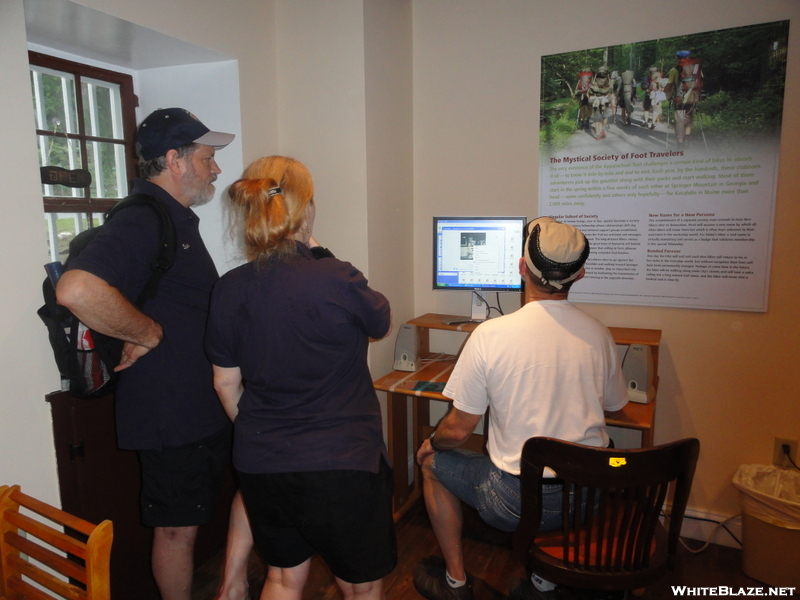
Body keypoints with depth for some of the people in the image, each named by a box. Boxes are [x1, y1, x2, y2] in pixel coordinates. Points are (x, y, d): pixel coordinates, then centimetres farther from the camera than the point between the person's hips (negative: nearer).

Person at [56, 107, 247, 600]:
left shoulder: (179, 220, 13)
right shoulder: (142, 223, -21)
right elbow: (76, 289, -38)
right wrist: (148, 334, -25)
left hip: (204, 406, 10)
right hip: (171, 414, -10)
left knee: (194, 518, 24)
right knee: (177, 526, 9)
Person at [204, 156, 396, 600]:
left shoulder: (229, 289, -6)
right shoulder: (338, 280, -20)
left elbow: (226, 384, 4)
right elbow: (383, 325, 2)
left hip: (260, 463, 5)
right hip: (341, 464, -4)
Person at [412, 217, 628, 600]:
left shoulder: (490, 334, -18)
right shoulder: (598, 334, -5)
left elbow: (458, 430, -12)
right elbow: (613, 407, 12)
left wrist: (431, 443, 10)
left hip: (518, 502, -4)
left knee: (433, 463, 20)